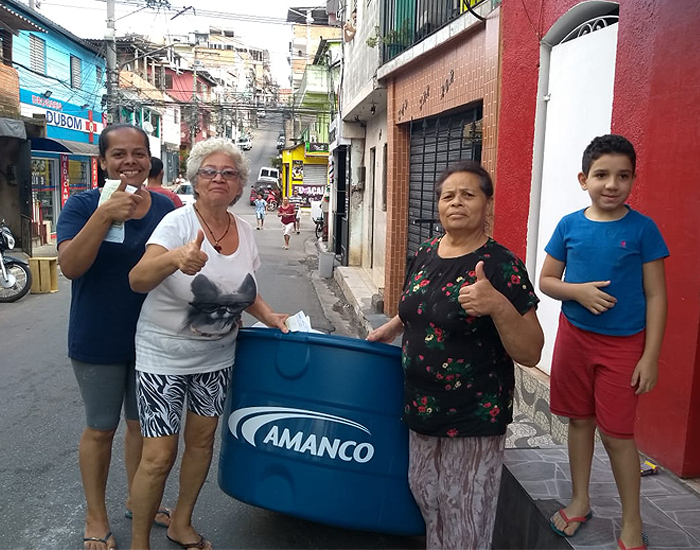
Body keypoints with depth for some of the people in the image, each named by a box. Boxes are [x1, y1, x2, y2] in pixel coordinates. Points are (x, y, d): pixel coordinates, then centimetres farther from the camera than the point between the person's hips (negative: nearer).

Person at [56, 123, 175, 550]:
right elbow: (70, 266, -22)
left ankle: (138, 499, 40)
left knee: (143, 423, 18)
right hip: (100, 340, -3)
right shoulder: (84, 204, -10)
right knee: (101, 429, 13)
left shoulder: (165, 207, 0)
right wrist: (105, 214, -32)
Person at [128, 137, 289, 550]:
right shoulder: (178, 223, -18)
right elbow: (138, 281, -33)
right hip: (165, 357, -5)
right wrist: (175, 258, -53)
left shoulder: (245, 231, -1)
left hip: (217, 357, 6)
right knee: (160, 456, -2)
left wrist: (270, 317, -3)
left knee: (202, 441, 16)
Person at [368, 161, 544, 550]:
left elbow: (530, 354, -18)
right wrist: (390, 329, 12)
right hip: (420, 411, 6)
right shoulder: (424, 255, 2)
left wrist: (498, 306, -32)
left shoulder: (502, 265, -16)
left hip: (473, 421, -6)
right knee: (428, 507, 22)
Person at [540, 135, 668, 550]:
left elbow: (656, 296, -7)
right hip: (575, 336, 3)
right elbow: (547, 280, 5)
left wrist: (650, 356, -10)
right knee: (580, 420, 15)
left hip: (623, 344, -3)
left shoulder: (642, 229, -9)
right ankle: (580, 501, 35)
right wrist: (578, 291, -16)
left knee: (618, 434, 4)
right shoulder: (570, 226, -2)